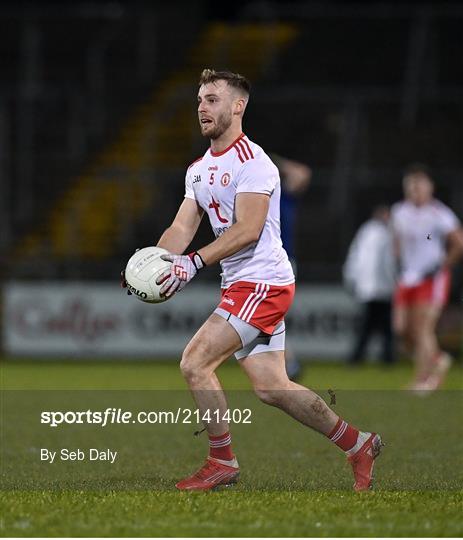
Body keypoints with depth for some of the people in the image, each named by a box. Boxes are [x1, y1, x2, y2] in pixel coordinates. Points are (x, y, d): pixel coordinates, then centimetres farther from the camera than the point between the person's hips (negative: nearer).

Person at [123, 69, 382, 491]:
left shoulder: (251, 162, -13)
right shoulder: (199, 169, 16)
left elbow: (247, 229, -22)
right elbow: (182, 227, 11)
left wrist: (195, 263, -29)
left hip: (262, 283, -9)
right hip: (240, 284, 9)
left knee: (195, 362, -15)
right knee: (271, 387, 8)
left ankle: (222, 462, -3)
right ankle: (358, 445, 20)